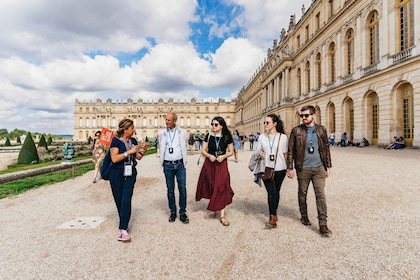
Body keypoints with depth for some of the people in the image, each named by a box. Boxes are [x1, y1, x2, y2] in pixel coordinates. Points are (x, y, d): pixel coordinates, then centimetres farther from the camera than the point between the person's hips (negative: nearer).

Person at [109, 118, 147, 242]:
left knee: (126, 200, -7)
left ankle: (123, 230, -5)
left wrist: (143, 150, -4)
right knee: (119, 200, 8)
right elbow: (114, 158, -17)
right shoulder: (116, 140, -8)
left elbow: (138, 157, 13)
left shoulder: (133, 141, 7)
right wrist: (129, 152, -20)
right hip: (117, 174, -3)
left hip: (130, 174, 3)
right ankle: (124, 225, 29)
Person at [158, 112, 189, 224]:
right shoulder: (162, 133, 6)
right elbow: (161, 149, 15)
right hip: (168, 165, 1)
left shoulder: (182, 132, 4)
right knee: (170, 189, 8)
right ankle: (173, 212, 22)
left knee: (182, 188, 0)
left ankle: (183, 212, 13)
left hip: (180, 164, -1)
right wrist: (162, 161, 13)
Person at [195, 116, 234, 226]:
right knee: (211, 187, 9)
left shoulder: (227, 137, -1)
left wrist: (223, 156, -14)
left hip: (222, 164, -1)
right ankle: (213, 209, 31)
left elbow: (231, 152, 4)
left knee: (221, 188, -5)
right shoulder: (208, 136, 1)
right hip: (209, 164, 2)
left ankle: (222, 215, 3)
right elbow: (203, 150, 3)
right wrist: (209, 155, -16)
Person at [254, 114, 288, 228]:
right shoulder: (262, 137, 4)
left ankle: (274, 212, 34)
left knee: (276, 191, 13)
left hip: (279, 169, 0)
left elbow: (285, 154, 7)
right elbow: (257, 151, 10)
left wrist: (288, 168, 10)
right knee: (271, 192, -9)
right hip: (267, 169, 0)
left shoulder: (283, 137, 1)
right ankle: (273, 218, -4)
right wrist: (260, 154, -13)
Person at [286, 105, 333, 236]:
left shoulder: (321, 130, 4)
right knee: (302, 194, 12)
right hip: (303, 169, -1)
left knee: (321, 195, 0)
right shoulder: (296, 131, -4)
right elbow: (290, 150, -4)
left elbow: (326, 148, 10)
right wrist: (290, 168, -7)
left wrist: (328, 167, 8)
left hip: (319, 168, 2)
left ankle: (323, 225, 8)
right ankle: (304, 216, 34)